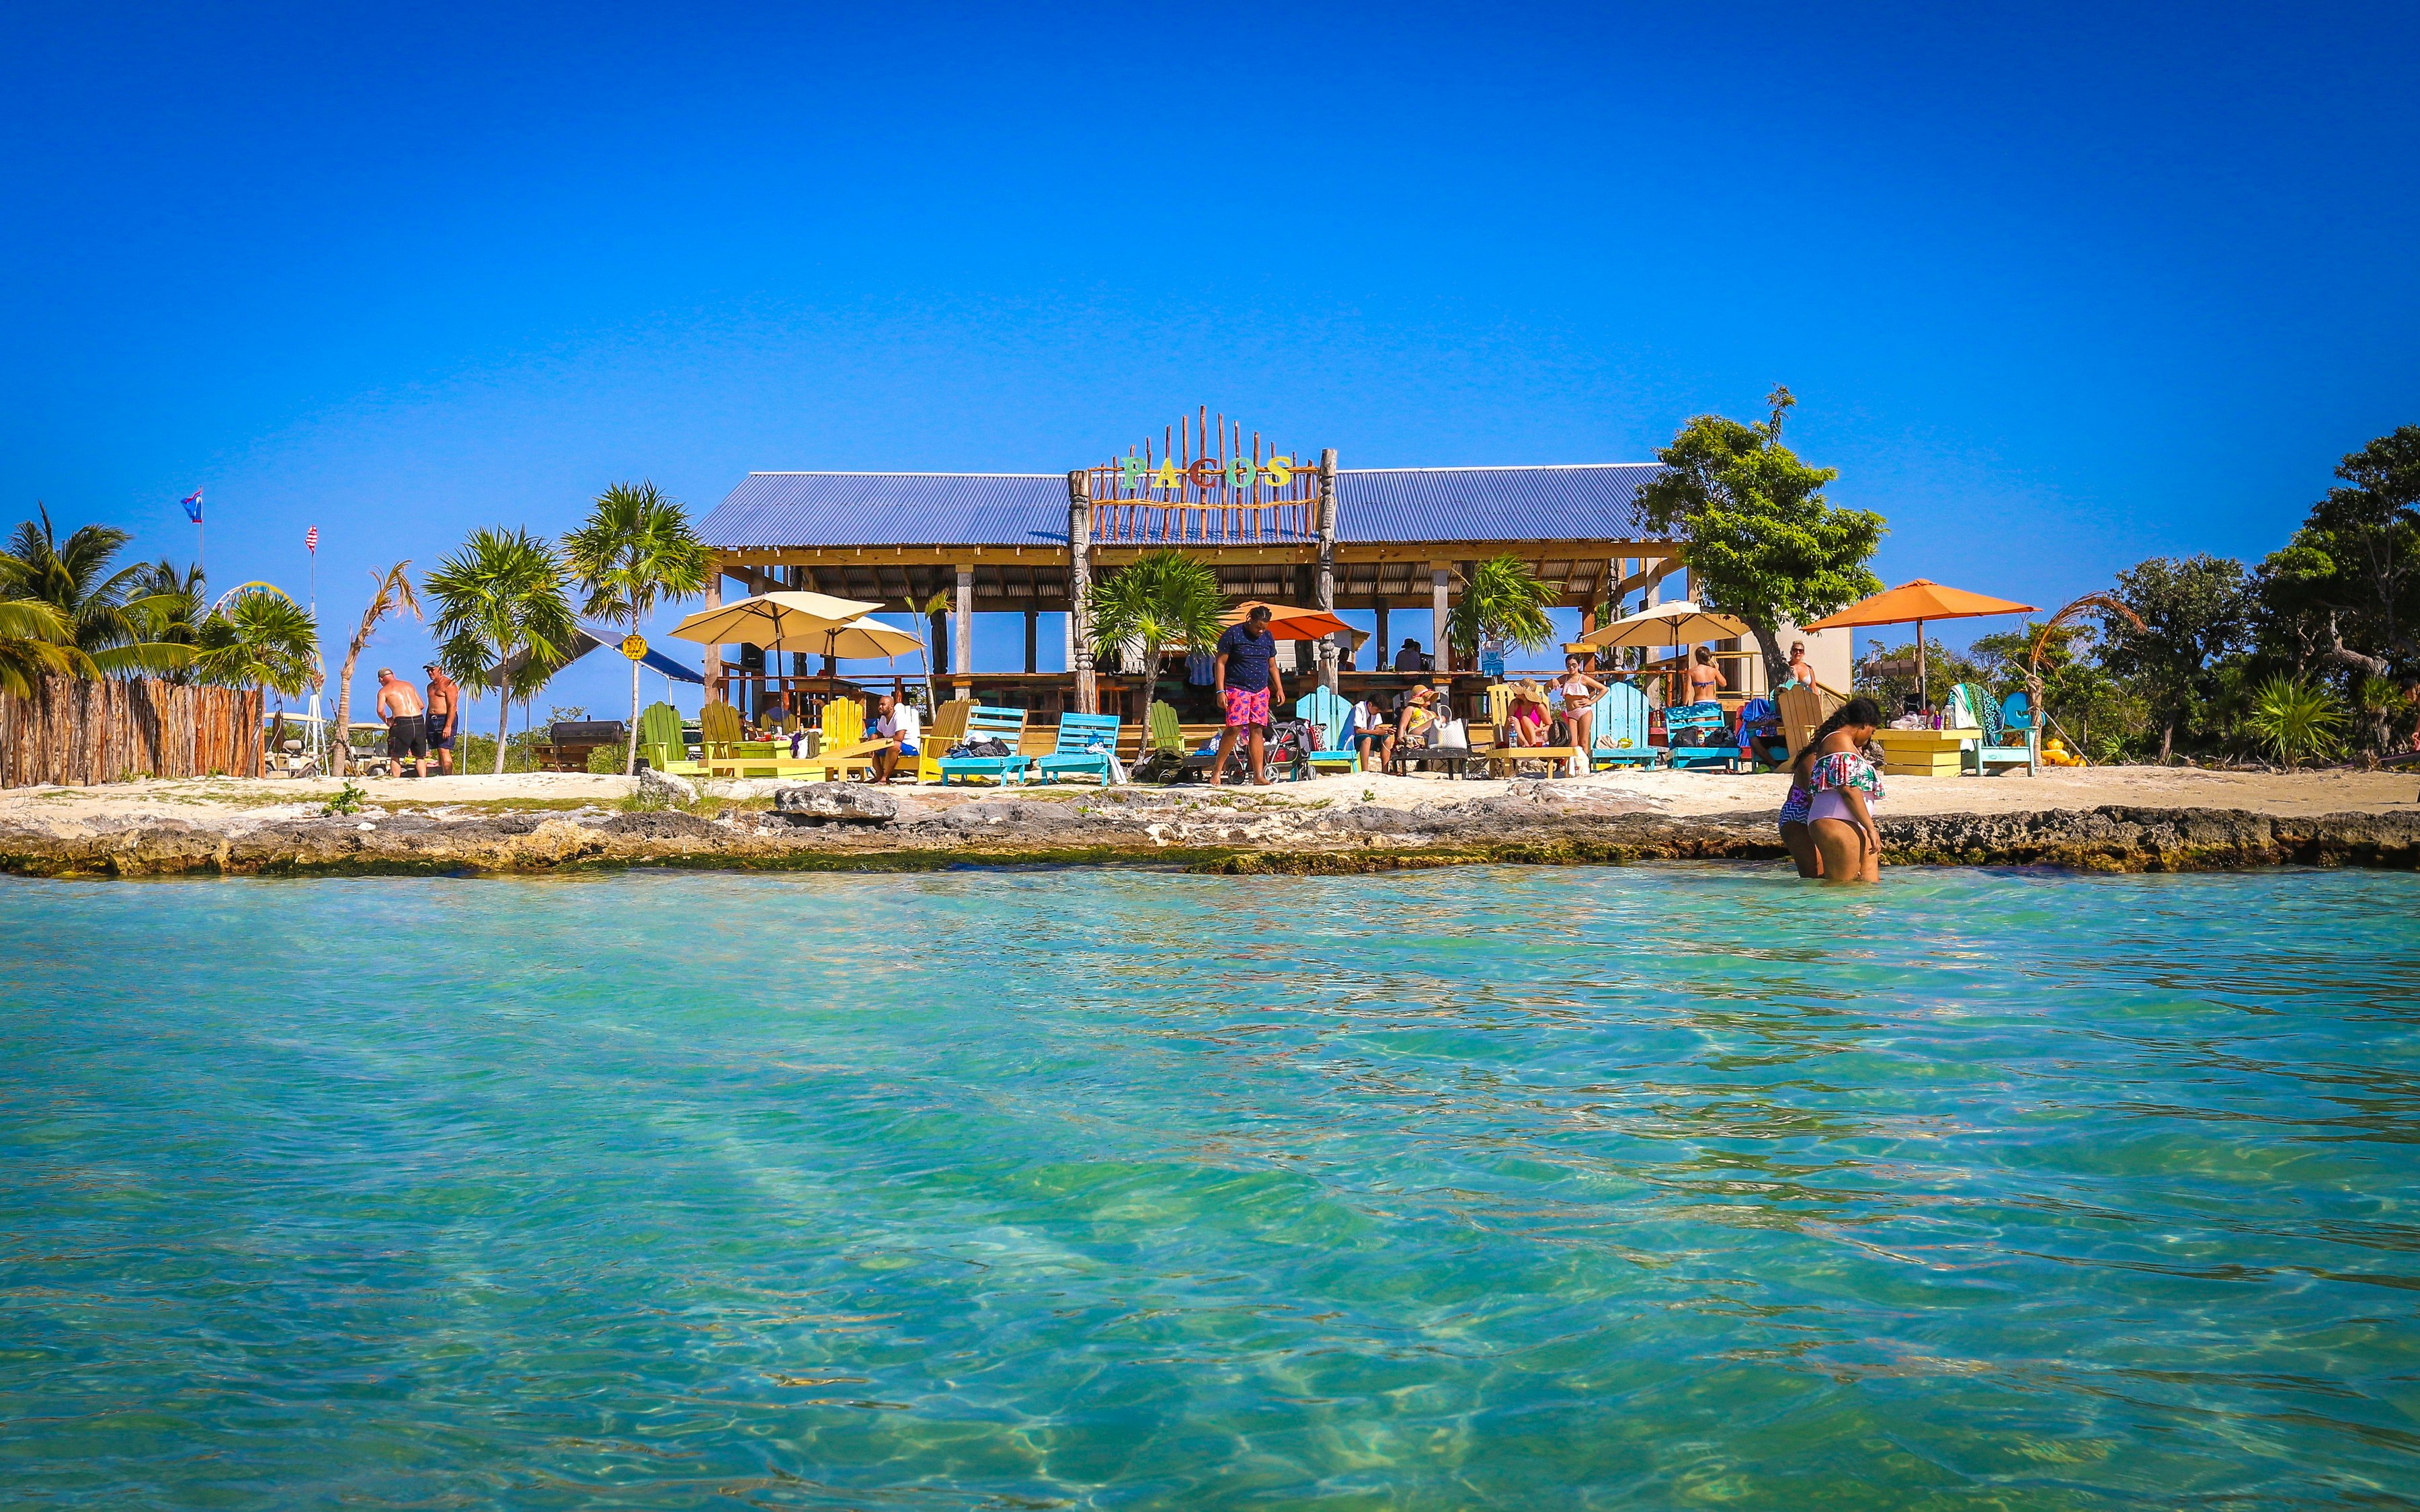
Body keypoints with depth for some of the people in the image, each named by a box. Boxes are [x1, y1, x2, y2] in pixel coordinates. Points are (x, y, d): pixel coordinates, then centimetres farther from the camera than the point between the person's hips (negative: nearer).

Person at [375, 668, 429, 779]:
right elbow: (421, 705, 20)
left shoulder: (384, 691, 5)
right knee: (420, 756, 13)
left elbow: (380, 710, -9)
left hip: (403, 724, -4)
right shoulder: (408, 685, 20)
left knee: (395, 756, 9)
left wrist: (386, 720, 9)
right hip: (419, 721, 4)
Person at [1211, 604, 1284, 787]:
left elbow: (1272, 666, 21)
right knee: (1234, 729, -14)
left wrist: (1279, 688, 11)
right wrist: (1221, 691, -12)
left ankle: (1259, 776, -1)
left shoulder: (1268, 637, 12)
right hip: (1237, 689, -5)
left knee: (1257, 730, -1)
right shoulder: (1233, 634, -5)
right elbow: (1220, 663, -5)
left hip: (1261, 690, 5)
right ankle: (1217, 770, -1)